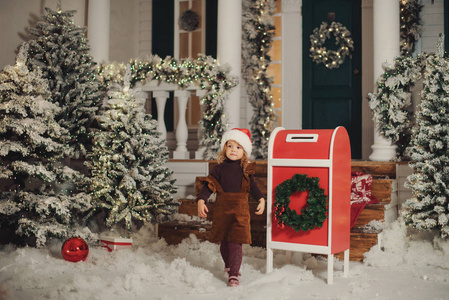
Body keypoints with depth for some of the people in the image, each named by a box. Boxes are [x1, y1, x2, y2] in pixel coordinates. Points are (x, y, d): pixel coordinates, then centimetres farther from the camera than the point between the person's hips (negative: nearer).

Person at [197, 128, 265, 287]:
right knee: (224, 242, 14)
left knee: (235, 242, -6)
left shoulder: (246, 170, 4)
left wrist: (261, 200, 0)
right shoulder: (219, 169, -1)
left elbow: (252, 186, 13)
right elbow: (208, 186, -4)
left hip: (240, 210, -1)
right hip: (222, 210, 1)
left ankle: (233, 274, 0)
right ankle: (228, 265, 39)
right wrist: (201, 200, -18)